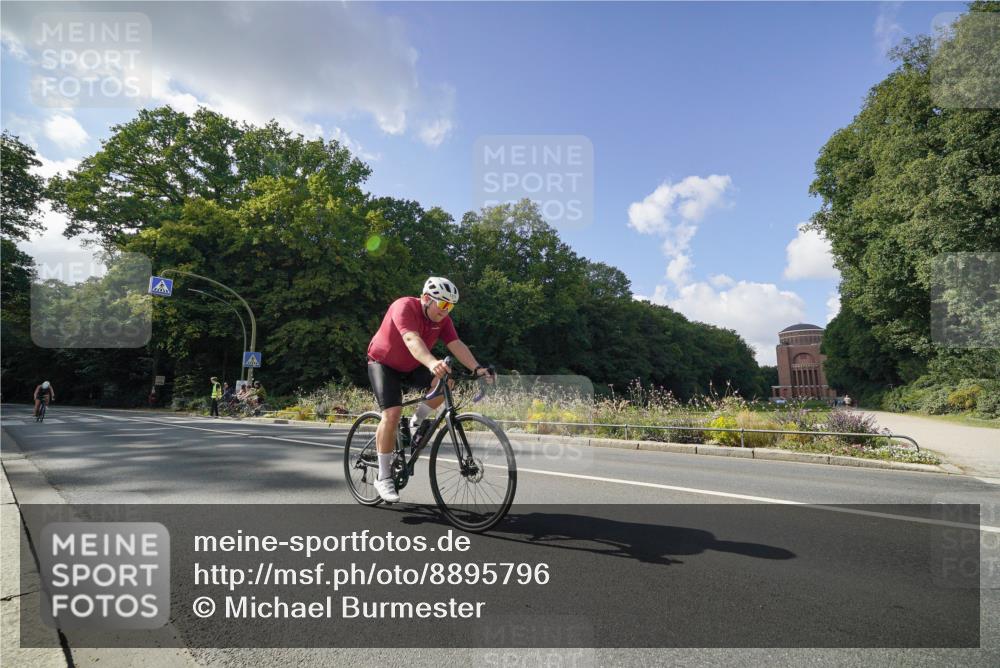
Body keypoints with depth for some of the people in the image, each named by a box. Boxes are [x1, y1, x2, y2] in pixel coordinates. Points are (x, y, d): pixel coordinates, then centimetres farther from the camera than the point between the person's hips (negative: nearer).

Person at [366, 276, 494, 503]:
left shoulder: (442, 319, -9)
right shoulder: (404, 307, -29)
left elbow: (456, 345, -19)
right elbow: (412, 339, -45)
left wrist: (477, 368, -35)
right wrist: (432, 363, -63)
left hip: (412, 367, 6)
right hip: (383, 364, -6)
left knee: (445, 382, -21)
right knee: (392, 414, -21)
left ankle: (418, 421, 4)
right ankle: (383, 477, -9)